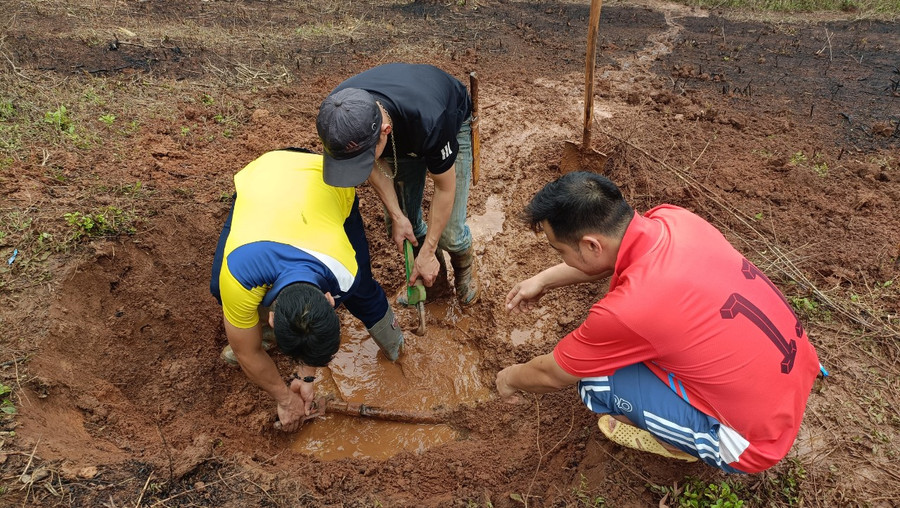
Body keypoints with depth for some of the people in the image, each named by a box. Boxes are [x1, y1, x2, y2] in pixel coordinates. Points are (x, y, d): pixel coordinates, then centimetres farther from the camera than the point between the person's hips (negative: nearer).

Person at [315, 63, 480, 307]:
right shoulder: (338, 113, -34)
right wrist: (396, 216, -17)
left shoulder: (429, 122, -47)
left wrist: (427, 253, -21)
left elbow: (445, 187, -29)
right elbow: (376, 163, -13)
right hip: (400, 136, 4)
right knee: (402, 221, -1)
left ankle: (465, 266, 26)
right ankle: (436, 278, 28)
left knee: (449, 233, -11)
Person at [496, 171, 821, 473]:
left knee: (597, 382, -10)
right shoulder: (674, 218, -13)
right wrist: (544, 280, 16)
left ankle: (682, 443, 12)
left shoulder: (627, 309, -32)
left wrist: (510, 378, 9)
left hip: (757, 439, -7)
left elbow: (552, 375, -11)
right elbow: (610, 256, 12)